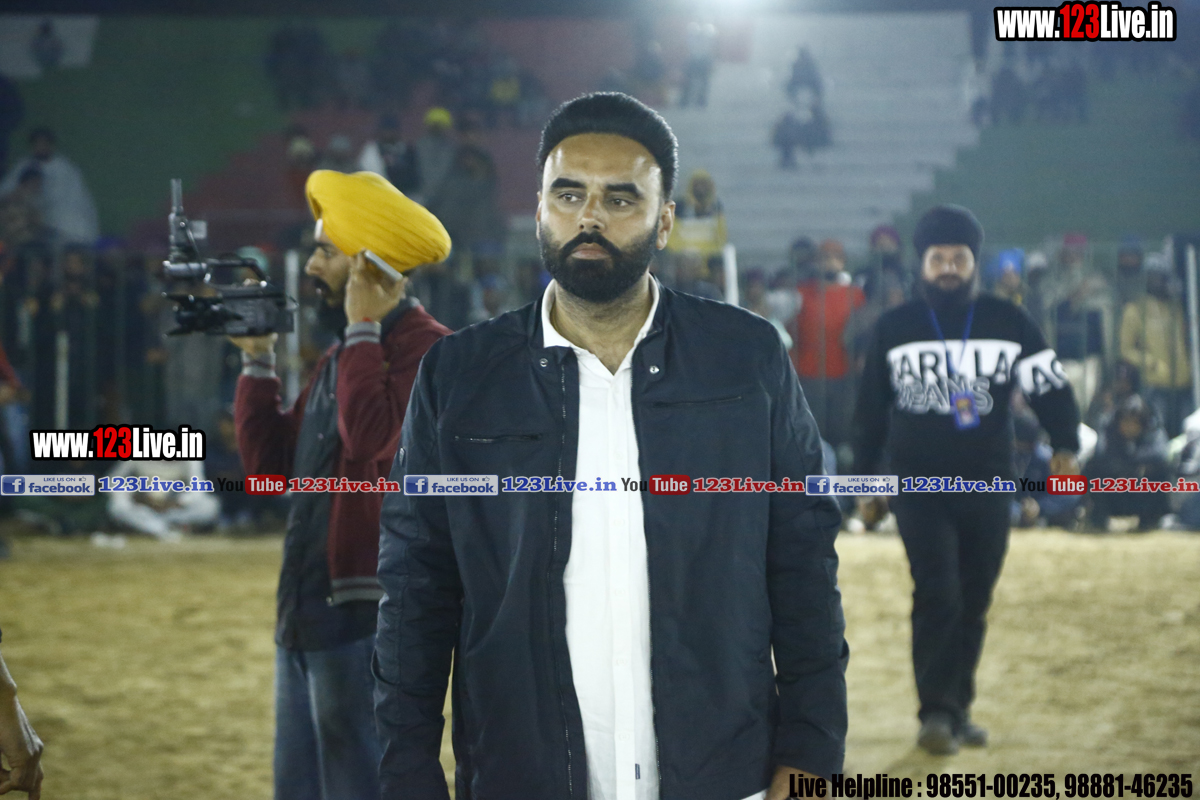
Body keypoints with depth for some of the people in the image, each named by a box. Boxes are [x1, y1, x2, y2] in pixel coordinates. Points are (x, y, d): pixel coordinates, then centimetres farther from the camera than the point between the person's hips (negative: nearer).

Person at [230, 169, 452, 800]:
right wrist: (257, 361, 10)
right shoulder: (340, 354, 17)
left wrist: (362, 330, -19)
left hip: (365, 618, -10)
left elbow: (374, 441, -29)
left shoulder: (425, 351, -13)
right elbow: (272, 463, 17)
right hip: (306, 610, 10)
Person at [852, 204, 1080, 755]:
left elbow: (1049, 385, -4)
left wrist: (1065, 446, -18)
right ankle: (936, 712, -8)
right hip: (919, 486, -2)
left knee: (974, 602, 8)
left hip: (988, 484, 2)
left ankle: (959, 710, 20)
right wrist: (864, 479, 9)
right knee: (937, 596, -13)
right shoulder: (894, 328, 2)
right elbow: (871, 410, 9)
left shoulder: (1007, 323, 2)